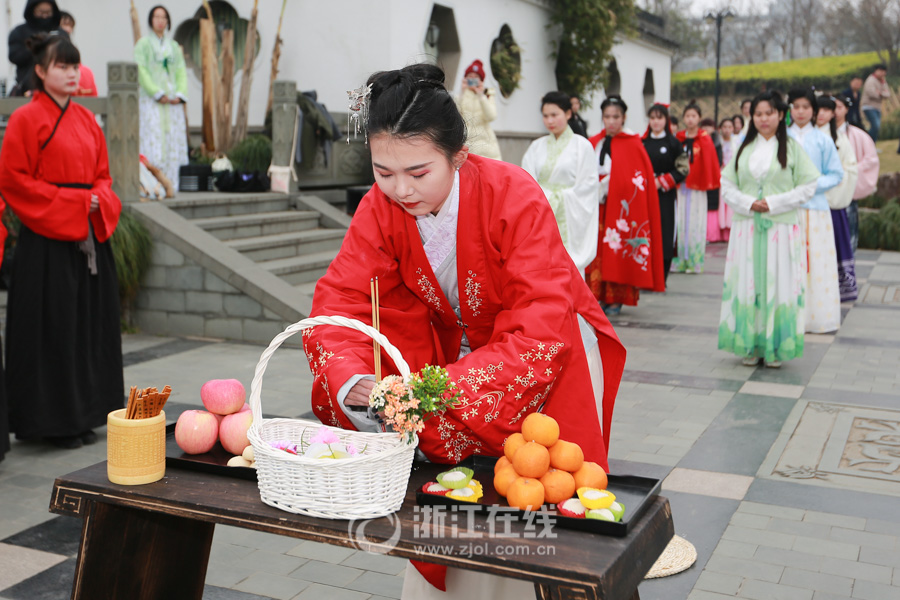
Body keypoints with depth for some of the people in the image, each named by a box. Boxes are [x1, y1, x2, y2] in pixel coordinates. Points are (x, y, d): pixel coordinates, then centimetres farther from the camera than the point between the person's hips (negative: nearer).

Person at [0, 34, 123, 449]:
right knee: (52, 329, -2)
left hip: (89, 235, 7)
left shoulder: (86, 119, 13)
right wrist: (71, 202, -14)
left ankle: (83, 415, 19)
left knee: (89, 323, 9)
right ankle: (53, 419, 10)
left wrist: (97, 202, -3)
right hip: (47, 239, -6)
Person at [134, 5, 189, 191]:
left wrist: (179, 94, -4)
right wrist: (158, 93, -14)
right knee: (153, 143, -11)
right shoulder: (143, 44, 3)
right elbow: (141, 71, -6)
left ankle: (170, 186, 4)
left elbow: (181, 71, 12)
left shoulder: (174, 46, 18)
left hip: (173, 102, 5)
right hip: (151, 101, -5)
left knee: (173, 143, 1)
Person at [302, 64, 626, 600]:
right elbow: (339, 301, -19)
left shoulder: (514, 196, -29)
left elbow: (543, 334, -36)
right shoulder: (381, 206, -16)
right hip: (452, 342, 4)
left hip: (549, 340, -4)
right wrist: (355, 384, -40)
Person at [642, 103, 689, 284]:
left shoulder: (673, 143, 3)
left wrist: (661, 181, -10)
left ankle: (661, 278, 4)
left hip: (666, 196, -2)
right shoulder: (642, 142, 11)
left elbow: (683, 169, -1)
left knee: (665, 234, -4)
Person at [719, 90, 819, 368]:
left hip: (782, 228, -2)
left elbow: (808, 187, -1)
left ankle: (775, 347, 6)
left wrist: (774, 203, -11)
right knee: (747, 283, 2)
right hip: (747, 228, 3)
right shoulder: (744, 148, 10)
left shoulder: (792, 147, 2)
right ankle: (749, 345, 11)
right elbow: (727, 186, 9)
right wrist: (748, 203, -8)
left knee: (778, 284, -1)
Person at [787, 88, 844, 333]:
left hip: (815, 207, 0)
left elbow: (836, 174, 5)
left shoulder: (823, 140, 6)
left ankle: (817, 316, 6)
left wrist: (814, 184, -11)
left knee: (816, 261, -1)